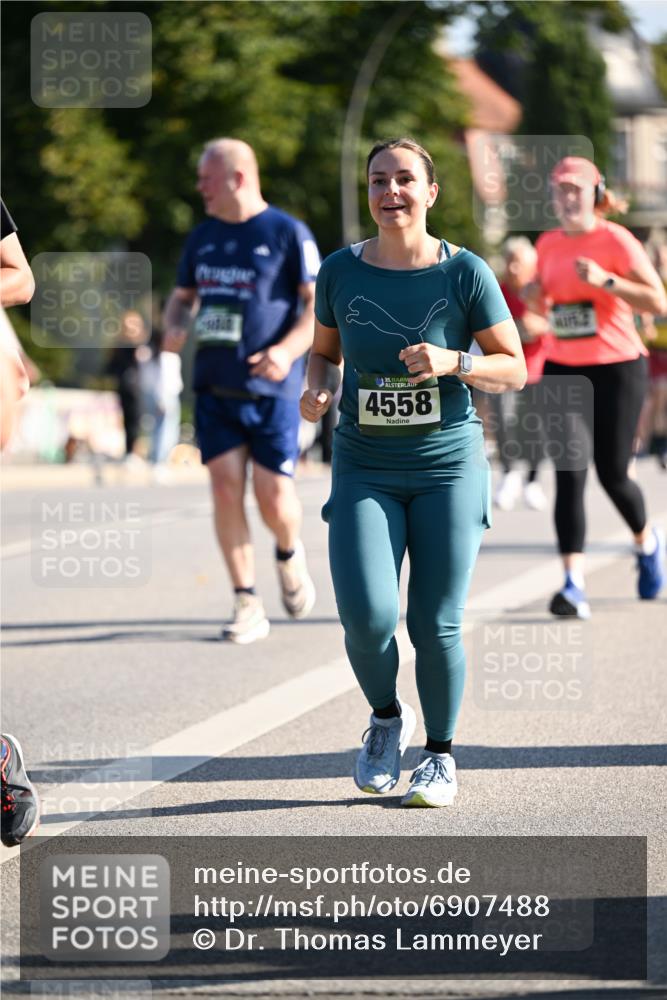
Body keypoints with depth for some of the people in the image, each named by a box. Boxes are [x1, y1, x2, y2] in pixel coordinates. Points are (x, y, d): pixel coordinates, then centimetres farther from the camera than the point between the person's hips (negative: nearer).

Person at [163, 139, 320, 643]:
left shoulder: (288, 233, -4)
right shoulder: (203, 237, 12)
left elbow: (319, 304, -7)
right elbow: (183, 294, 23)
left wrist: (287, 350, -23)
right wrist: (174, 327, 0)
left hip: (271, 391, -4)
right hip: (214, 388, 4)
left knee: (273, 495, -6)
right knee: (225, 487, -6)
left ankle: (290, 554, 29)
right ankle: (248, 605, -1)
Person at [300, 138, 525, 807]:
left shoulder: (464, 273, -4)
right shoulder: (341, 272, 1)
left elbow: (514, 370, 0)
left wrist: (453, 362, -18)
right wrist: (317, 389, -5)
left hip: (448, 466, -1)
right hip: (365, 470, 1)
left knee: (436, 626, -1)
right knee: (366, 616, -15)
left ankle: (441, 753, 22)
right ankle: (386, 719, 16)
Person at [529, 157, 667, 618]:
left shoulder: (616, 240, -8)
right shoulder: (548, 244, 8)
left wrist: (604, 280, -25)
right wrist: (535, 299, 2)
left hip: (617, 369, -4)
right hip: (562, 371, 4)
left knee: (613, 474, 3)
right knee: (569, 472, -11)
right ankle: (574, 584, -16)